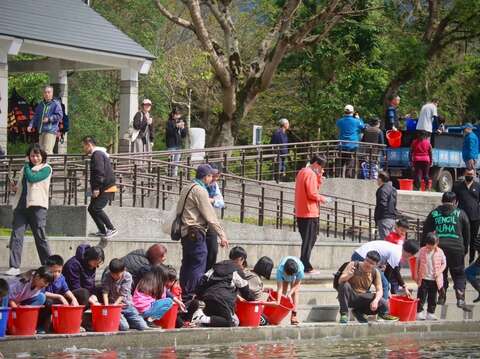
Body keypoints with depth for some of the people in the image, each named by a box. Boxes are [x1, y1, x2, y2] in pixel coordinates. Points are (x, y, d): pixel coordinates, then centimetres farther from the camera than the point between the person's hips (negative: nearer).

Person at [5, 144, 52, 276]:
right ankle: (14, 267, -8)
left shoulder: (46, 168, 1)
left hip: (37, 206, -5)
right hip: (21, 205, 5)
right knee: (16, 236, -6)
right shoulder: (25, 168, 20)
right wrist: (15, 187, 7)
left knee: (40, 237, -1)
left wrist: (26, 164, -1)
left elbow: (32, 178, -15)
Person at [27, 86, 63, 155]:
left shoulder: (56, 104, 0)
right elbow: (36, 117, 18)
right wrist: (31, 125, 4)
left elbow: (59, 116, -9)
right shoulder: (40, 105, 19)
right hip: (41, 131, 7)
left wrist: (49, 119, -18)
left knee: (47, 151, -17)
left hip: (51, 131, -7)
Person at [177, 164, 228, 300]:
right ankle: (192, 296, -12)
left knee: (187, 264, 14)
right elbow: (210, 216, -15)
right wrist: (222, 234, -12)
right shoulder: (200, 191, -12)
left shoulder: (186, 189, 17)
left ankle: (184, 295, 18)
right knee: (198, 265, -9)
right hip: (196, 233, -10)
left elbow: (179, 210, 18)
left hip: (185, 231, 10)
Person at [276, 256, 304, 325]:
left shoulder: (300, 269, -44)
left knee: (295, 292, -15)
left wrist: (290, 293, -37)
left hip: (295, 277, -1)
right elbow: (279, 288, -42)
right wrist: (278, 301, -46)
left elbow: (297, 284, -26)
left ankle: (294, 316, -19)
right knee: (283, 292, -9)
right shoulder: (280, 270, -44)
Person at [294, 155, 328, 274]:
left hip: (301, 213, 10)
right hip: (310, 212, -10)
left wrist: (319, 176, 8)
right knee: (309, 240, -5)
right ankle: (306, 267, -5)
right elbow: (312, 194, -19)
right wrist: (322, 198, -3)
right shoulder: (311, 174, -13)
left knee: (308, 239, 15)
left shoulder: (302, 172, 17)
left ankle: (303, 264, 16)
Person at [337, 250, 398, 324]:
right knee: (344, 285, -35)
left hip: (362, 299, 3)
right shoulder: (353, 265, -11)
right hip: (350, 297, -3)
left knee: (383, 304, -21)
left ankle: (358, 312, 7)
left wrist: (376, 300, -28)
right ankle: (344, 314, -19)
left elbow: (379, 290, -6)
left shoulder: (375, 272, -2)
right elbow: (340, 281, -17)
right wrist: (348, 275, -41)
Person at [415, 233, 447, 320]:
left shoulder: (440, 252, -2)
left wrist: (439, 271, -10)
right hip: (423, 278, -1)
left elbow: (444, 263, 6)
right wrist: (416, 274, 3)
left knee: (433, 297, 8)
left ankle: (430, 313, 18)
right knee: (421, 296, -1)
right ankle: (419, 312, 6)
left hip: (435, 279, 1)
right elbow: (417, 263, 6)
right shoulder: (422, 251, -2)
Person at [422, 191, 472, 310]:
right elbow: (467, 234, 12)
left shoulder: (434, 213, 10)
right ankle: (460, 299, -7)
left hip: (438, 247, 1)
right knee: (459, 274, 6)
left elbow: (426, 232, 10)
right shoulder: (461, 213, 7)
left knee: (440, 273, 17)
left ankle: (442, 297, 18)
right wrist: (465, 249, 21)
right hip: (456, 248, -1)